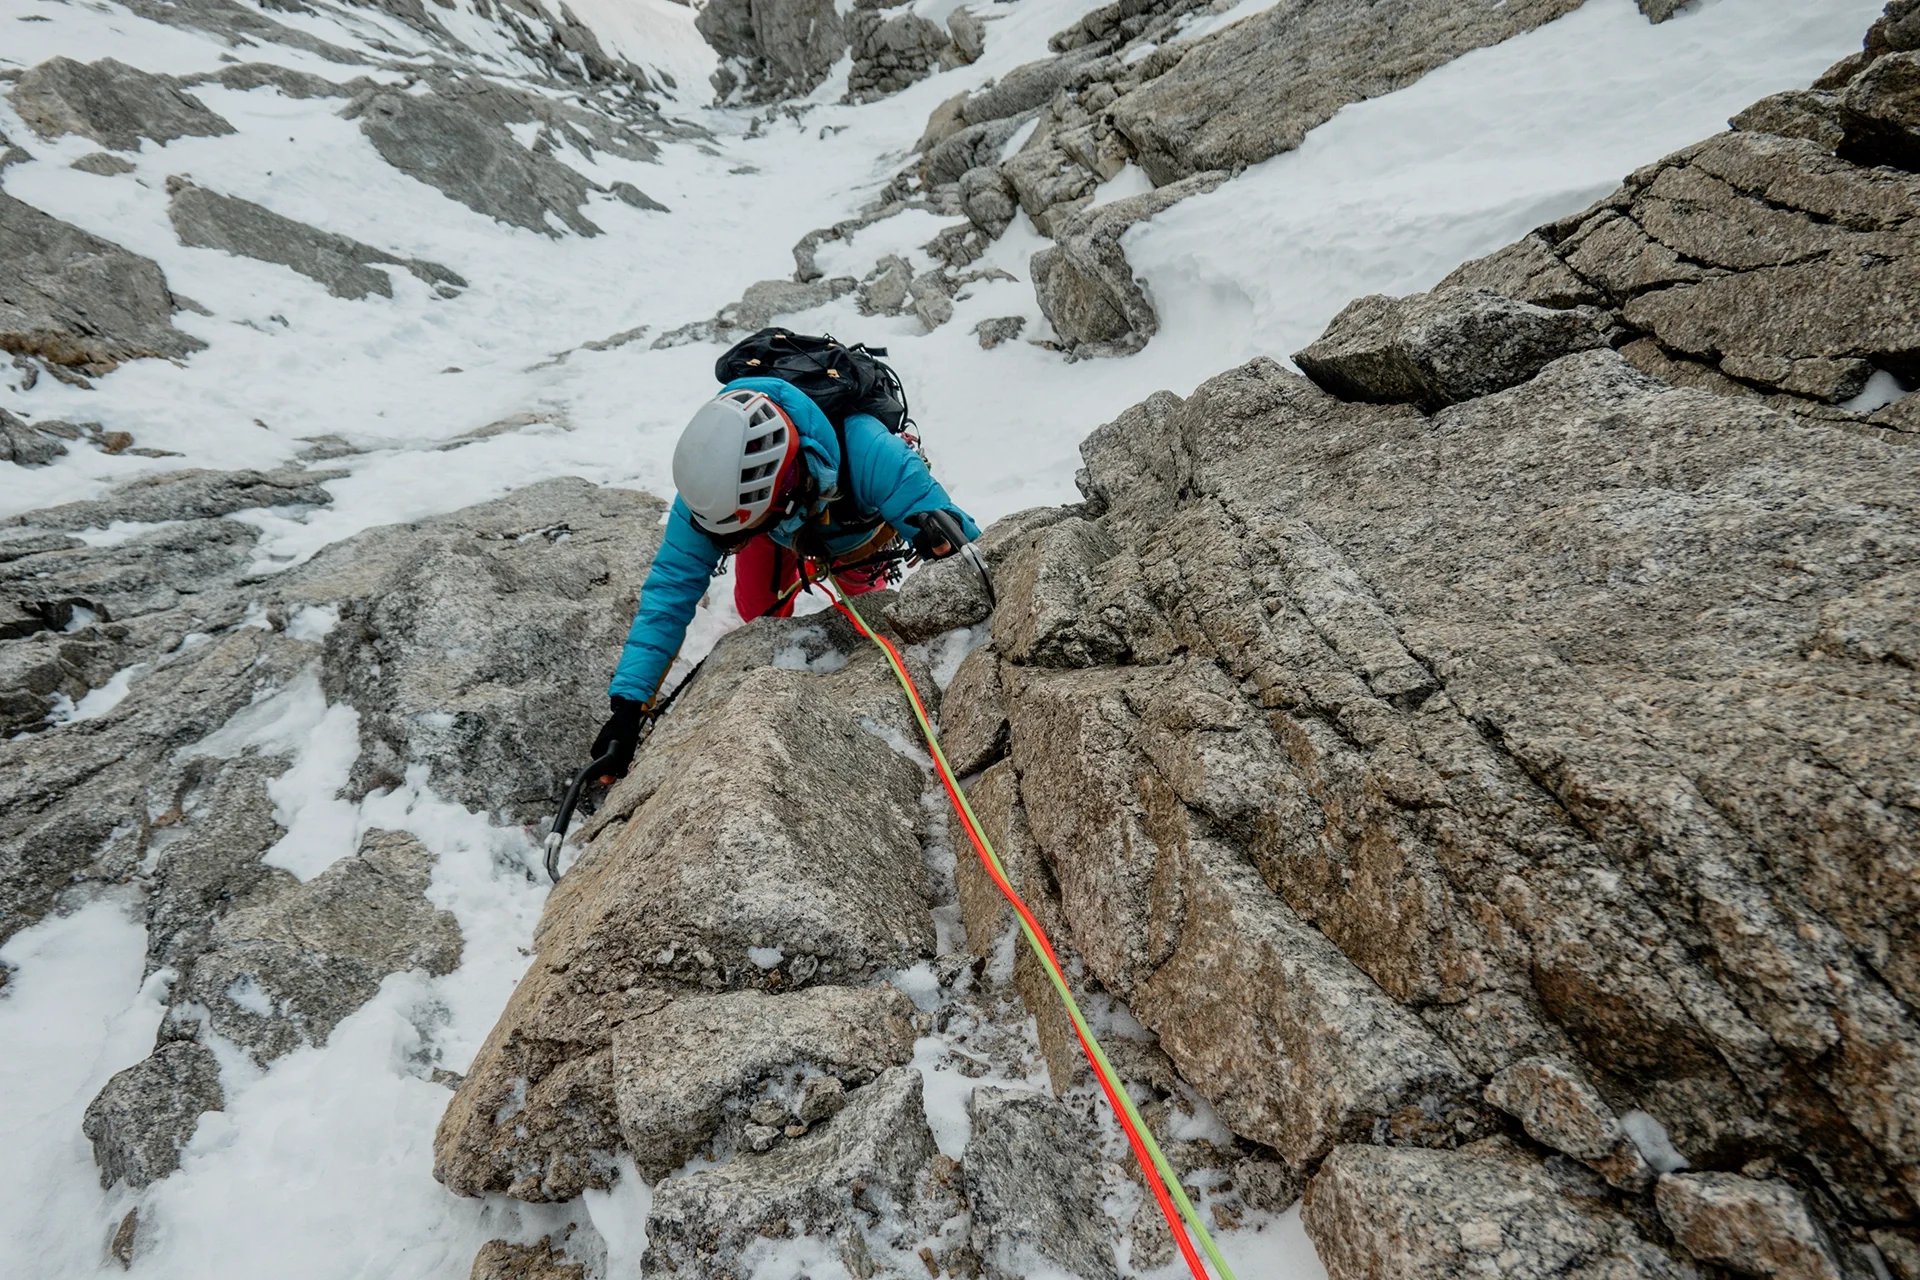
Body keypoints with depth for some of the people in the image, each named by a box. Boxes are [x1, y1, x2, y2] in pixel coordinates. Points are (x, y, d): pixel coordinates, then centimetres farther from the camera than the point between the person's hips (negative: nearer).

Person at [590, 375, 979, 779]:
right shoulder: (714, 477, -42)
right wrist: (629, 702, -42)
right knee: (758, 607, -1)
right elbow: (671, 587, -36)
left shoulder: (868, 453, -51)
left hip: (860, 521, -1)